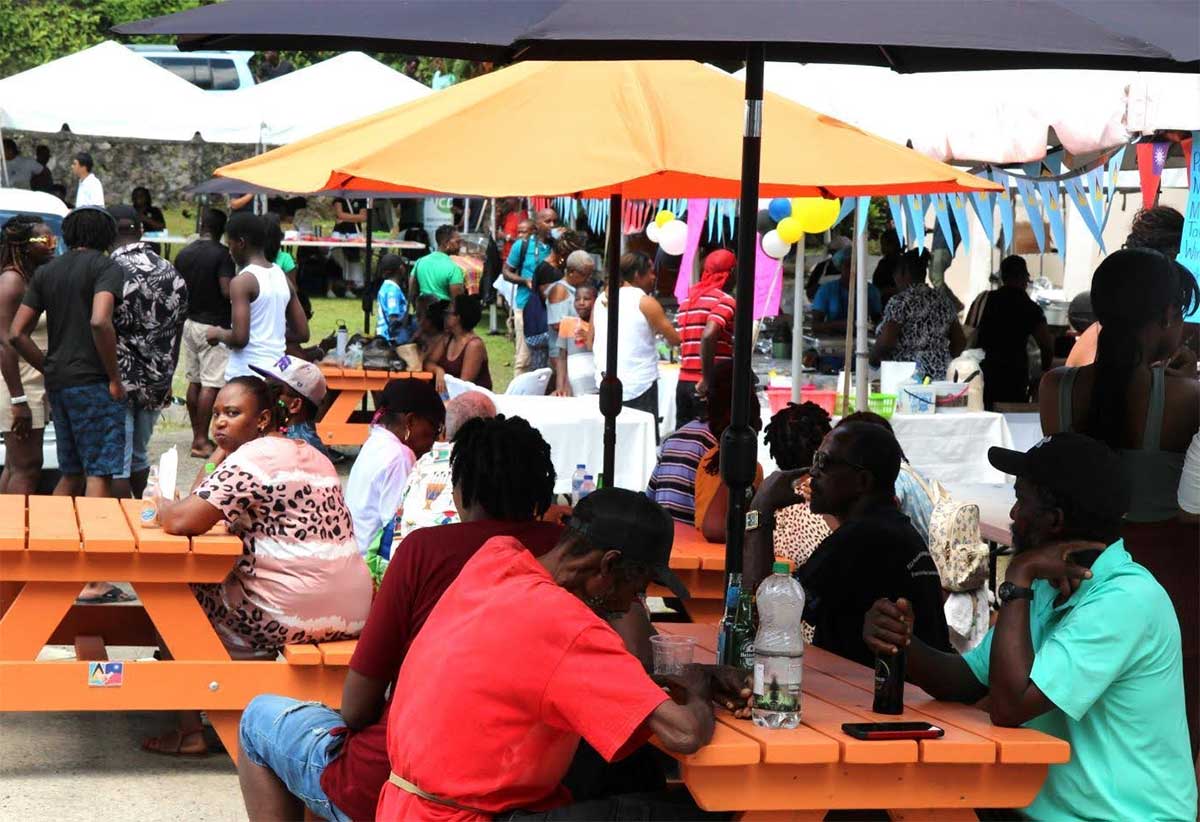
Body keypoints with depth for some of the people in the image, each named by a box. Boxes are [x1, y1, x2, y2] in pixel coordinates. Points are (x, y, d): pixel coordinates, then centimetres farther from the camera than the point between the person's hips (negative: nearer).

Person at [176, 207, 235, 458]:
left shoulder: (183, 254, 6)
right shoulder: (221, 254, -14)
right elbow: (227, 291, -22)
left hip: (189, 322, 7)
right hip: (214, 325, -7)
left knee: (194, 381, 13)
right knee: (211, 385, -5)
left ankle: (197, 436, 18)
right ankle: (202, 441, -7)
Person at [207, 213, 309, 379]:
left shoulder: (242, 281, -12)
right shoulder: (283, 278, 10)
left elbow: (239, 338, -20)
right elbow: (302, 333, 13)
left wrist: (219, 333, 0)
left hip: (245, 374, -7)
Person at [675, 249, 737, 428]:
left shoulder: (687, 299, 16)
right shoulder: (725, 301, -9)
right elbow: (708, 336, -24)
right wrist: (707, 380, -19)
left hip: (684, 381, 8)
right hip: (711, 386, -8)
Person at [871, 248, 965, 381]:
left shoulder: (901, 301, -7)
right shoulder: (943, 299, 13)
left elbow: (884, 343, -15)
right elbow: (960, 341, 16)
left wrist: (872, 359, 2)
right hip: (940, 374, 7)